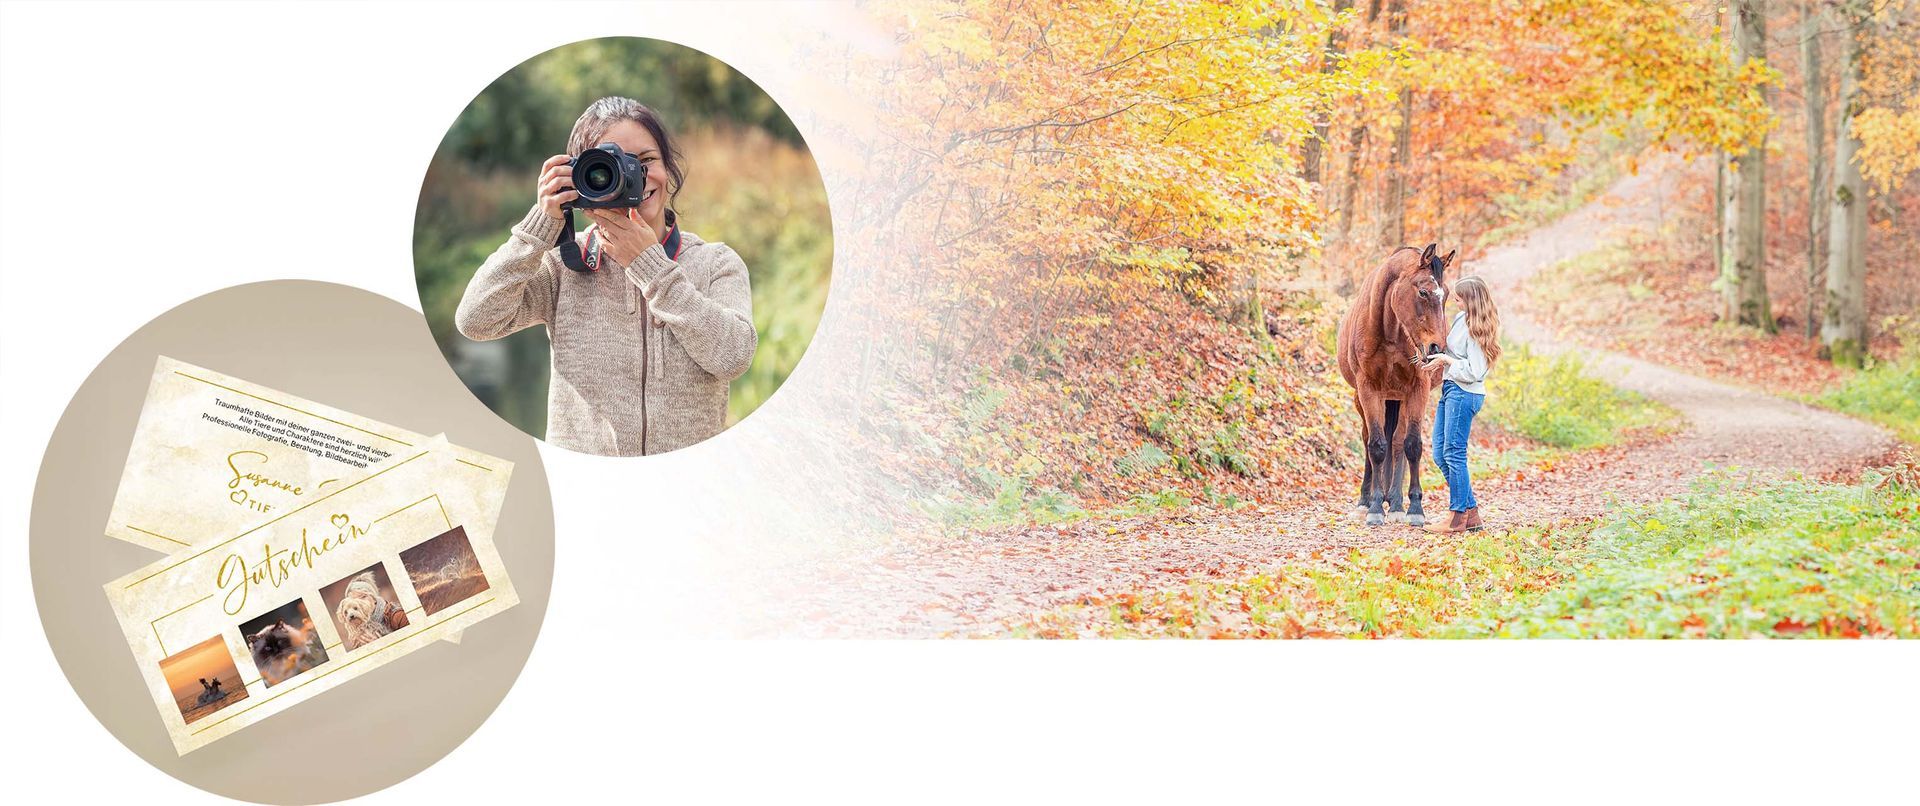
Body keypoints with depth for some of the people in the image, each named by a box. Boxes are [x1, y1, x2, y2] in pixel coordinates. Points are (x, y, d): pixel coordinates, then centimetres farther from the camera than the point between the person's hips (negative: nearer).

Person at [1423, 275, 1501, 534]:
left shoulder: (1475, 329, -18)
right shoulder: (1461, 319, 10)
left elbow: (1473, 372, -22)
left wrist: (1447, 360, -13)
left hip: (1463, 395, -10)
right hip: (1451, 390, 10)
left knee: (1453, 454, -6)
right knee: (1440, 454, 11)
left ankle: (1457, 517, 0)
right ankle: (1471, 511, 16)